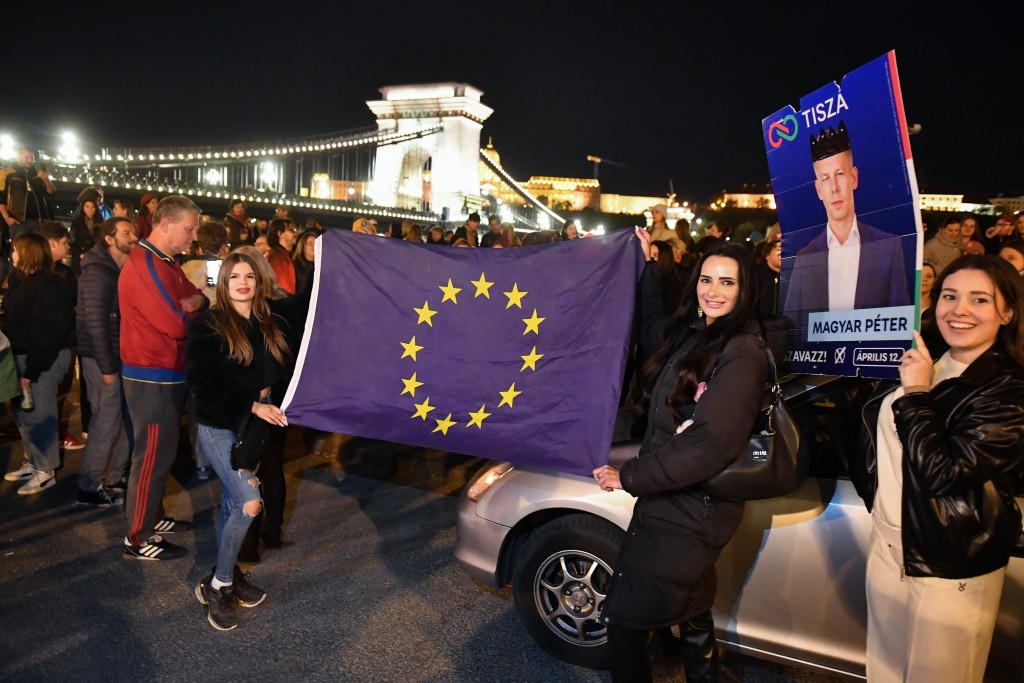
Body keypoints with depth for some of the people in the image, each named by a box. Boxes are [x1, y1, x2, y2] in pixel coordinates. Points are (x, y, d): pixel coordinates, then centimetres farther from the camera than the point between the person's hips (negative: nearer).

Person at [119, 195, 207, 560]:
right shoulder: (144, 265, -20)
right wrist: (193, 305, -5)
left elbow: (197, 302, 9)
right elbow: (176, 323, -26)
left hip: (167, 373, 10)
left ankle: (152, 518, 32)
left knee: (162, 452, 18)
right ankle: (137, 538, 10)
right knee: (152, 456, -2)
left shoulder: (166, 263, 14)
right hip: (152, 377, -10)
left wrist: (194, 302, -15)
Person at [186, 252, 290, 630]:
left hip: (255, 426, 5)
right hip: (219, 426, -5)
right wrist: (251, 404, -20)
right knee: (249, 503, -15)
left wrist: (268, 394, -11)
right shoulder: (208, 325, -7)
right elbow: (204, 380, -14)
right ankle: (218, 585, 2)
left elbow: (285, 371, 10)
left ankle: (226, 574, 28)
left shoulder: (271, 325, 7)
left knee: (233, 503, 14)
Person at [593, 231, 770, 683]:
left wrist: (629, 476, -18)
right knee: (692, 616, 24)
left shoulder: (742, 354, -19)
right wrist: (647, 265, 26)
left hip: (692, 511, -8)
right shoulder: (693, 334, 6)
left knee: (624, 619, 0)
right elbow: (654, 332, 30)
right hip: (671, 500, 8)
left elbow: (707, 445, -25)